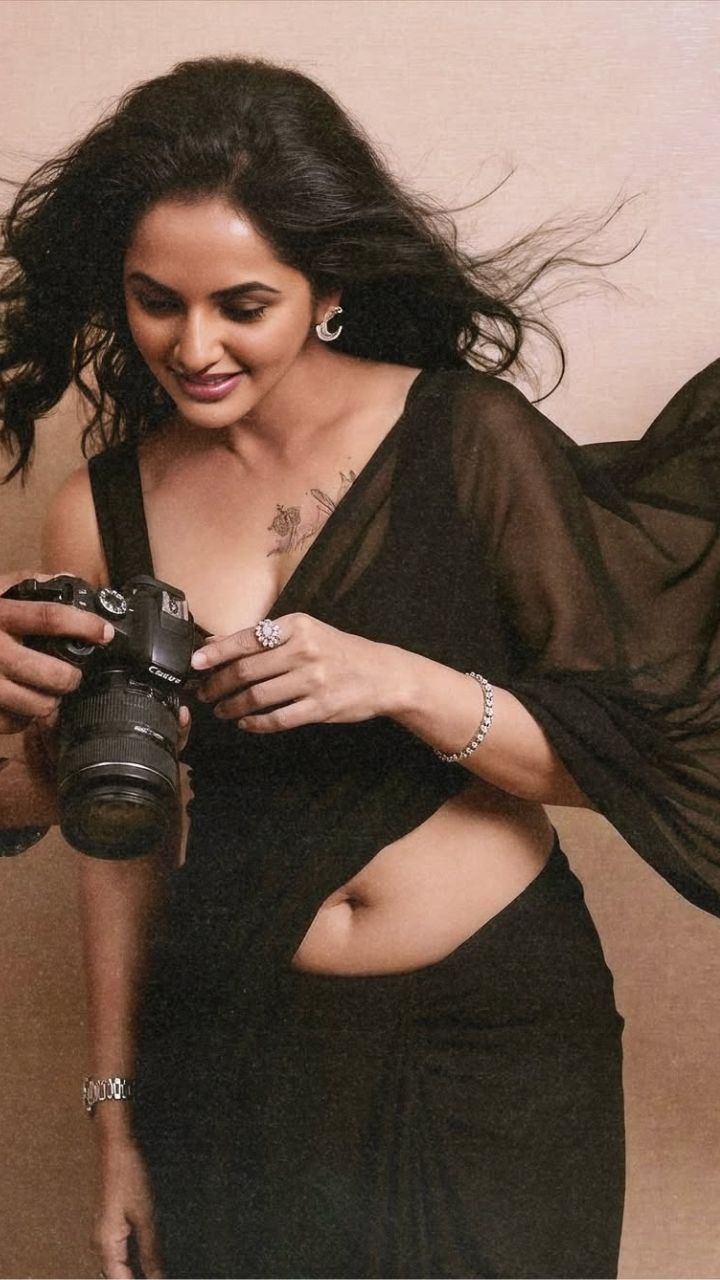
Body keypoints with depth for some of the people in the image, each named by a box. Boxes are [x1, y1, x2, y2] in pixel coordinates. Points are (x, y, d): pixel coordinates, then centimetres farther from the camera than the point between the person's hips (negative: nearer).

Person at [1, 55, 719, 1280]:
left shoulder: (469, 439, -11)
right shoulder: (99, 518, -3)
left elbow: (620, 757, -8)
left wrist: (404, 684, -24)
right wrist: (117, 1115, 7)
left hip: (498, 1041, -1)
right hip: (235, 1053, 2)